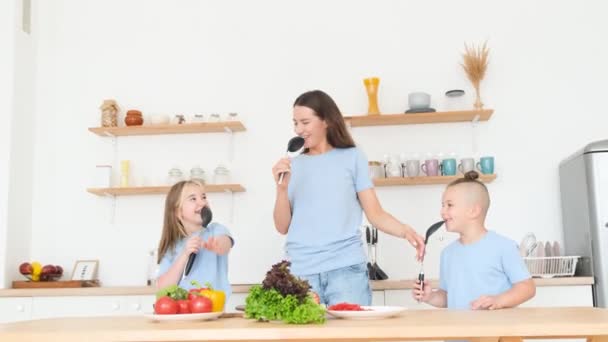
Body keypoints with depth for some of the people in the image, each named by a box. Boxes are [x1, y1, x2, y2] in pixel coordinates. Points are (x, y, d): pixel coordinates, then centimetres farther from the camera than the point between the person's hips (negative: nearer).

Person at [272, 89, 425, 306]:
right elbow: (283, 227, 9)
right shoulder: (294, 165, 12)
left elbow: (375, 213, 3)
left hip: (346, 267, -2)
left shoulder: (352, 157, 6)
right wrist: (281, 187, -5)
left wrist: (406, 231, -14)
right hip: (301, 271, 2)